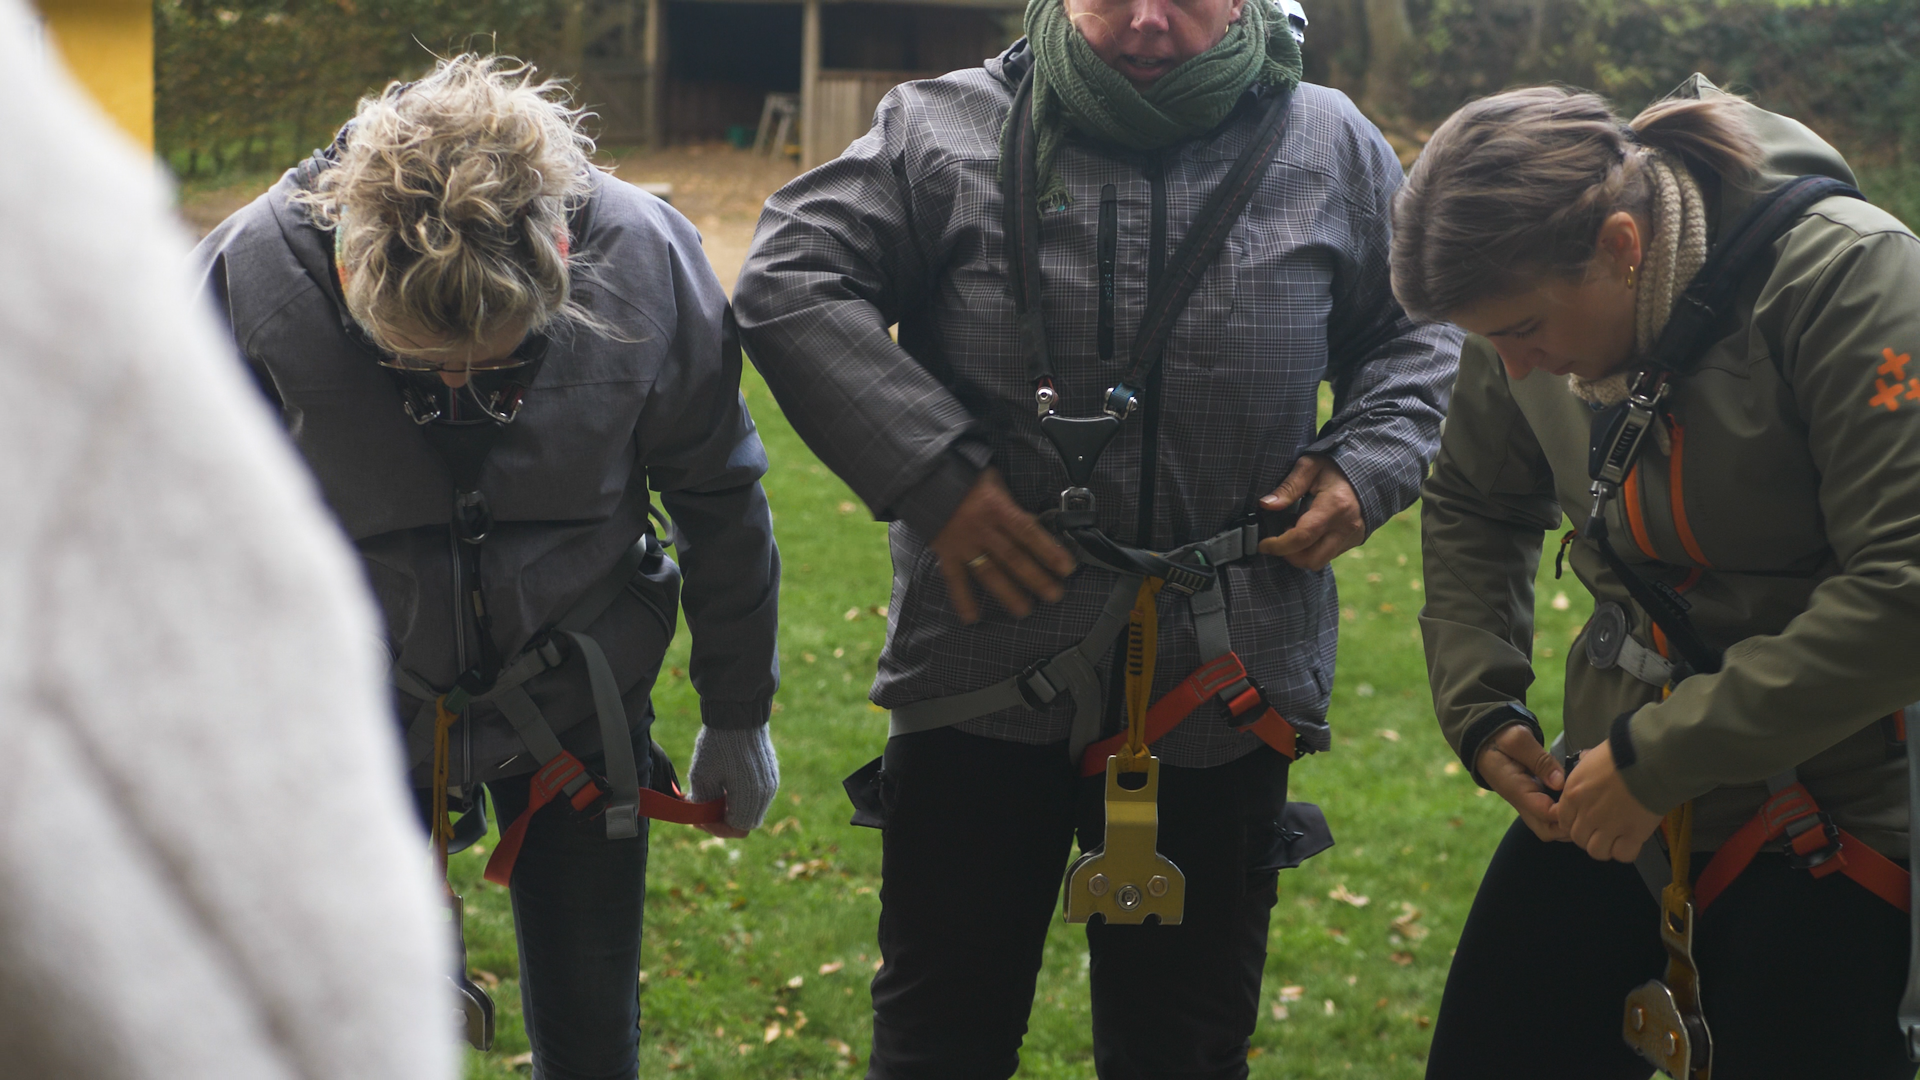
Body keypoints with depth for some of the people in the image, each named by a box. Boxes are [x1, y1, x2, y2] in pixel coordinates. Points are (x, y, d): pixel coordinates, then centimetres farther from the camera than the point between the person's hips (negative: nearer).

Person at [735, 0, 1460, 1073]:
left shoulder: (1333, 150, 3)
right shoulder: (944, 130, -3)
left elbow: (1422, 331, 16)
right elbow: (791, 283, -7)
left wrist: (1365, 464, -3)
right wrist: (932, 475, -15)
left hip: (1225, 688, 1)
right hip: (985, 670, -1)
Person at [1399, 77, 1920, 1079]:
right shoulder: (1538, 299, -3)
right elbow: (1472, 509, 16)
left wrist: (1664, 759, -23)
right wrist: (1480, 707, 2)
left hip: (1830, 826, -6)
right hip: (1612, 800, 6)